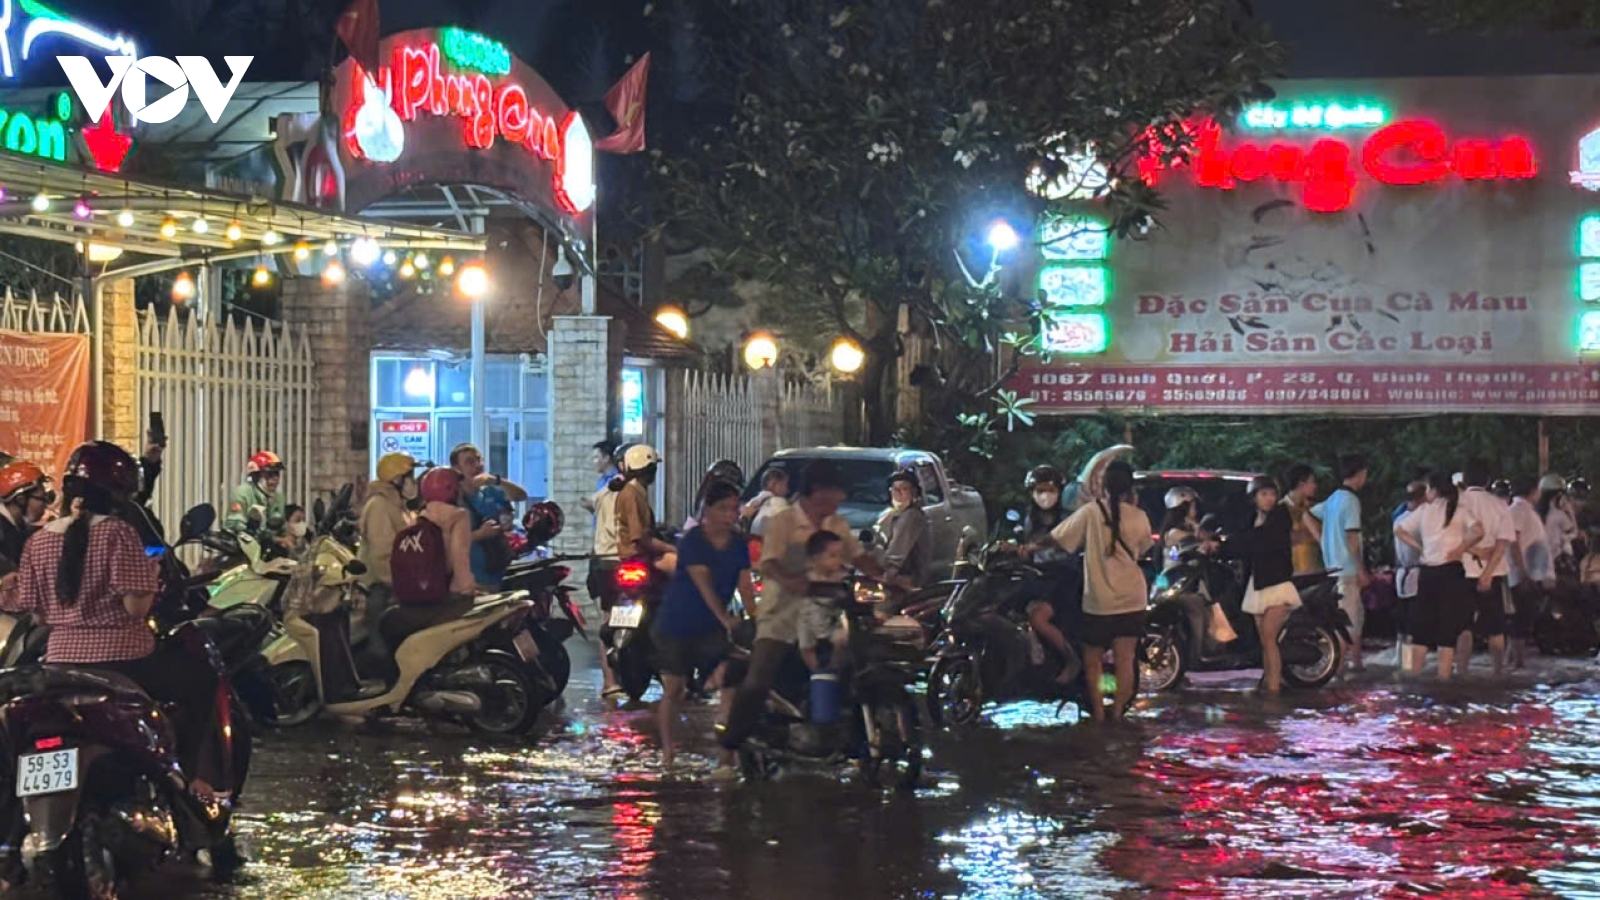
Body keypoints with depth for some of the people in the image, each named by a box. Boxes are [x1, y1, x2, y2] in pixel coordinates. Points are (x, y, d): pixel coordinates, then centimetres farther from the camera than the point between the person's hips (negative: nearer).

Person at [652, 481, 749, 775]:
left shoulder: (738, 545, 0)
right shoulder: (692, 542, -15)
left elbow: (744, 586, -6)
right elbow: (704, 585, -24)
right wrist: (725, 619, -32)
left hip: (711, 628, 3)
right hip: (676, 625, -3)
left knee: (729, 683, -15)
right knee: (674, 688, 9)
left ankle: (727, 756, -15)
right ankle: (667, 751, 25)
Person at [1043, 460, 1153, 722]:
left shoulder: (1091, 512, -9)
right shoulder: (1139, 517, -3)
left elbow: (1057, 539, -6)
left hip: (1097, 600, -2)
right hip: (1131, 599, 2)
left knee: (1092, 659, 10)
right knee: (1125, 660, 4)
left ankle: (1097, 710, 7)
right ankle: (1119, 711, 4)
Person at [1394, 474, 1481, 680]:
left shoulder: (1423, 510, 6)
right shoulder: (1459, 510, -1)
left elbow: (1399, 530, 9)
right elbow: (1477, 531, -16)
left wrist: (1418, 548, 11)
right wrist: (1461, 547, -4)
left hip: (1428, 573, 2)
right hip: (1452, 571, -2)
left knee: (1422, 626, 11)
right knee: (1447, 629, 0)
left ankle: (1414, 676, 12)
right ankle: (1443, 678, -2)